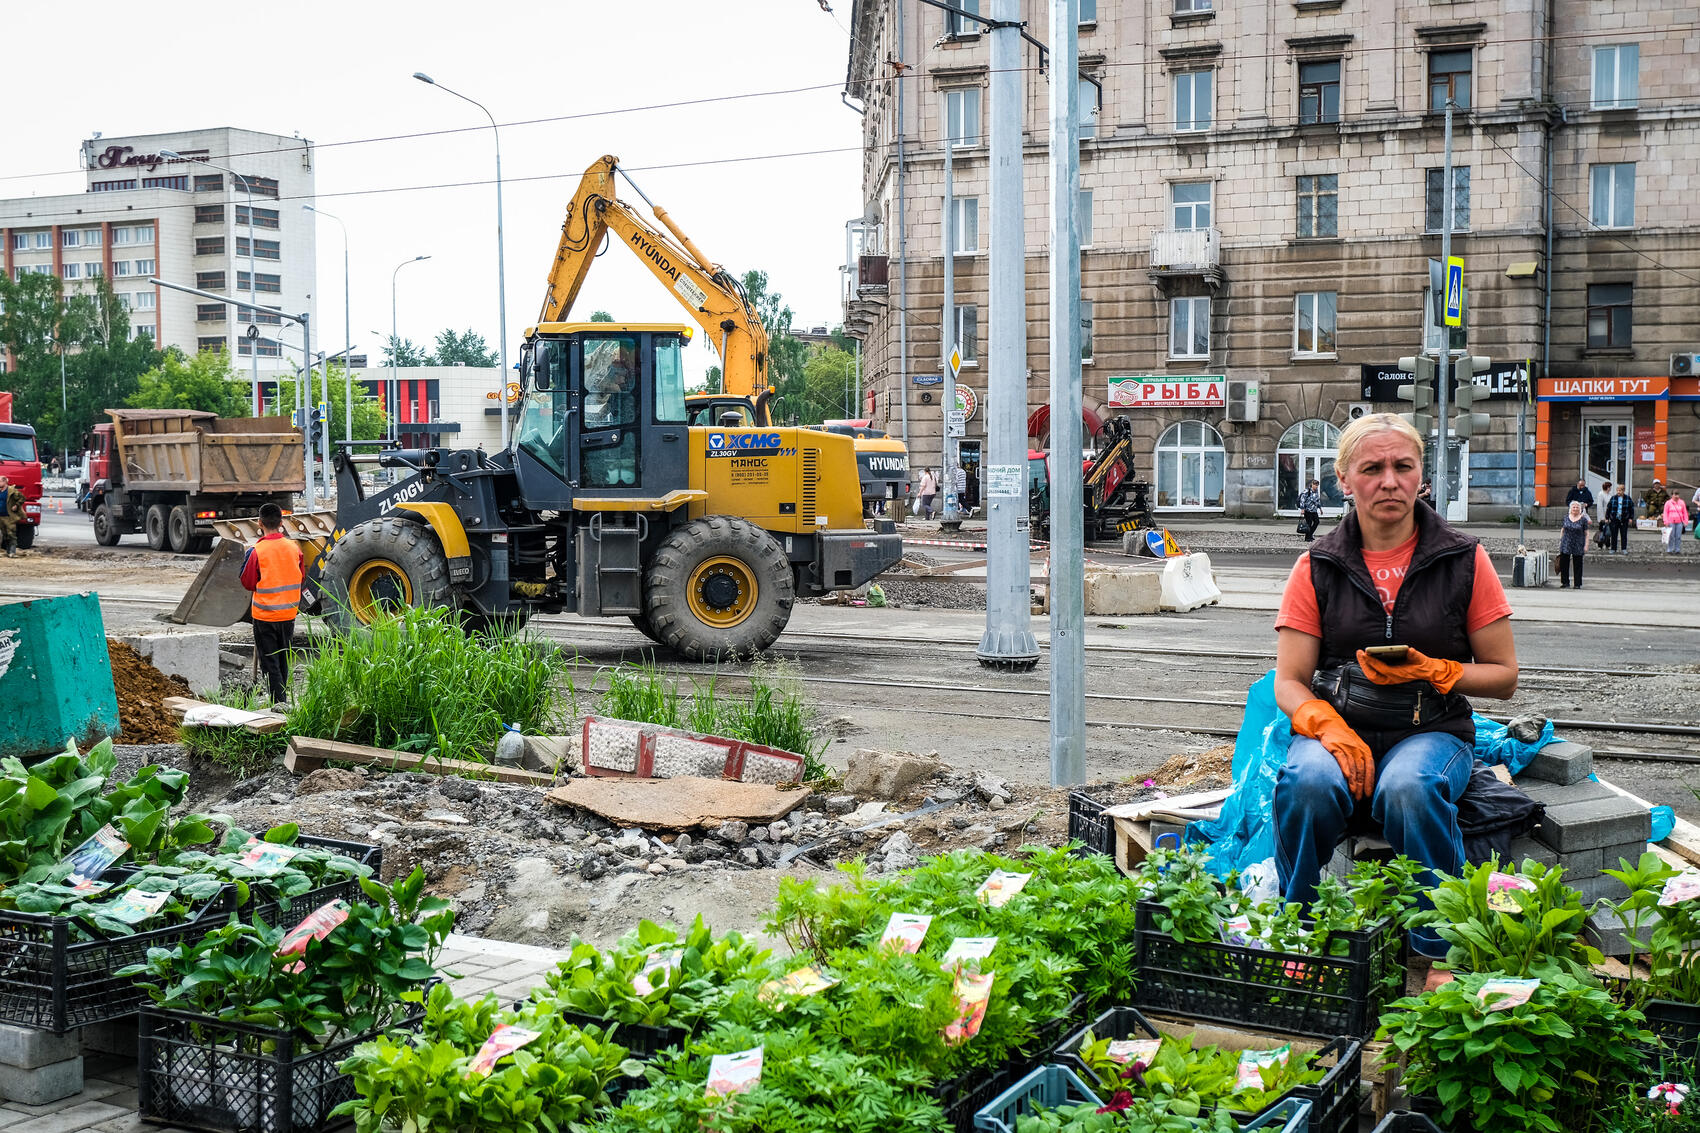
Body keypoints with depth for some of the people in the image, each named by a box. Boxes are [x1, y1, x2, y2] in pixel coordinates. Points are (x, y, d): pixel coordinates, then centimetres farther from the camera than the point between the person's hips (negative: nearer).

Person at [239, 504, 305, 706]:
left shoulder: (256, 551, -16)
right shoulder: (294, 547, -3)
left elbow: (247, 584, -6)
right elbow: (301, 578, 10)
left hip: (265, 614, -4)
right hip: (289, 612, 4)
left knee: (270, 661, 1)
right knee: (284, 659, 18)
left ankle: (279, 702, -4)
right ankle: (282, 696, 27)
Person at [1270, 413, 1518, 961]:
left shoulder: (1464, 561, 5)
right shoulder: (1317, 567, 7)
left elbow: (1504, 676, 8)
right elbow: (1289, 683, 4)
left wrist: (1430, 671, -10)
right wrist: (1329, 727, -17)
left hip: (1432, 730, -1)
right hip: (1339, 728, 1)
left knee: (1409, 788, -37)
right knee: (1307, 783, -35)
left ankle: (1441, 955, -20)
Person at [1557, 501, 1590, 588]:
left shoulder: (1583, 519, -2)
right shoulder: (1566, 518, 6)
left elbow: (1586, 533, -1)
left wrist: (1586, 545, -7)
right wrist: (1560, 541, 9)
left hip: (1578, 546, -3)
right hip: (1566, 544, 3)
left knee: (1578, 566, 3)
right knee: (1563, 564, 3)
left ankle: (1578, 584, 11)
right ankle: (1565, 583, 15)